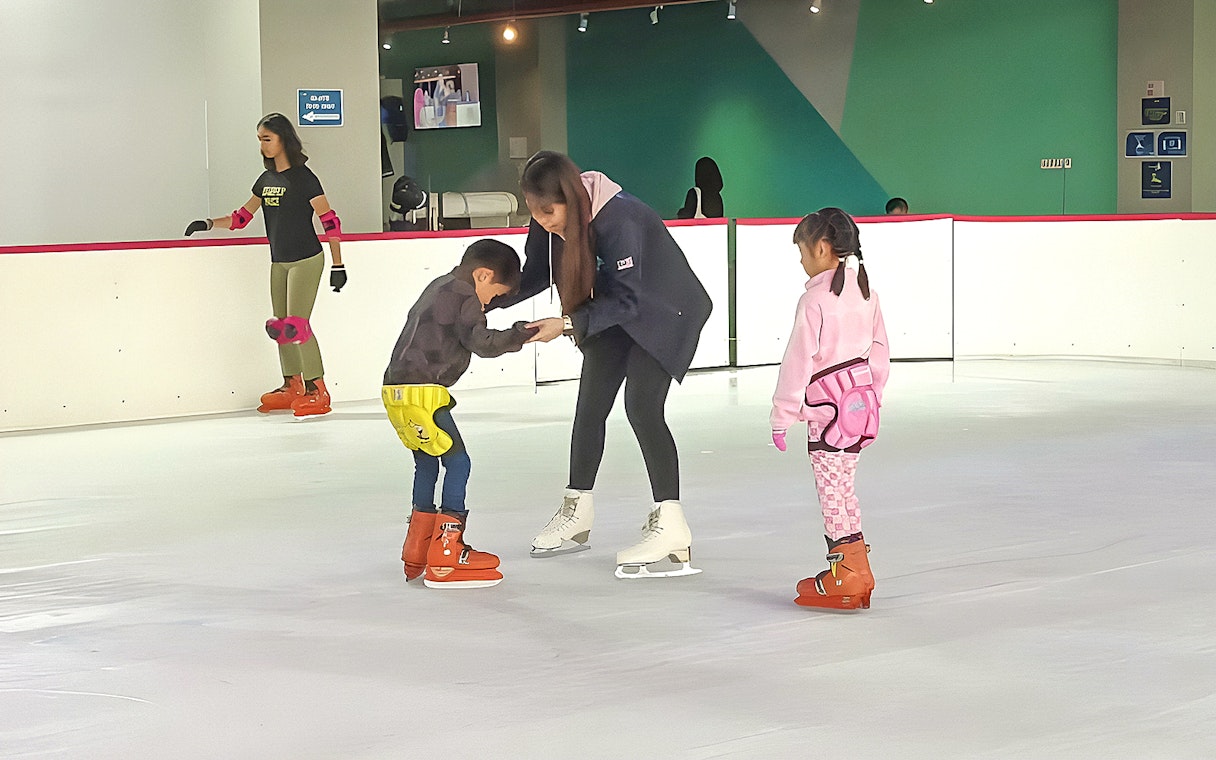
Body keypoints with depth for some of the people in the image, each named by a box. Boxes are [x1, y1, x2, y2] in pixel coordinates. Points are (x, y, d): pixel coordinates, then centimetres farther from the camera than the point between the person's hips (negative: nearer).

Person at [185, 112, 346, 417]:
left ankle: (317, 390, -6)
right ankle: (291, 386, 19)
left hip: (306, 260, -7)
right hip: (278, 262, 8)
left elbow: (330, 221, -11)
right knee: (281, 326, 8)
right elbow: (242, 217, 16)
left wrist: (337, 265, -13)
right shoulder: (266, 180, 9)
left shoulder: (303, 178, -11)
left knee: (297, 325, -12)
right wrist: (209, 223, 2)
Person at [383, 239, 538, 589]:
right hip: (422, 393, -10)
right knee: (457, 462, -5)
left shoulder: (440, 287, 21)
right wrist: (525, 333, -12)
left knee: (426, 465, 19)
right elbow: (483, 342, -16)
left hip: (397, 388, 10)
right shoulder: (463, 296, -8)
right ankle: (446, 557, -7)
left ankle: (417, 554, 25)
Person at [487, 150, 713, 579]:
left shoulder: (618, 219, -36)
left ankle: (670, 526, -20)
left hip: (664, 311, -8)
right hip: (615, 313, 8)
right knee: (590, 404, 11)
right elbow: (535, 275, -3)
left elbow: (626, 299, -32)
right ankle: (576, 512, 27)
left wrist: (568, 324, -38)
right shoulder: (550, 222, -14)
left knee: (642, 407, -19)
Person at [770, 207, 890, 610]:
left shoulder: (816, 300, -16)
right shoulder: (864, 290, 9)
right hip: (861, 401, 9)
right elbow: (879, 349, 15)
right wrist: (873, 392, 24)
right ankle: (852, 570, 19)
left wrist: (782, 415, -11)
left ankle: (850, 573, 1)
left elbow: (798, 361, -15)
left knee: (832, 490, -1)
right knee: (841, 489, 16)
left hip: (828, 407, -9)